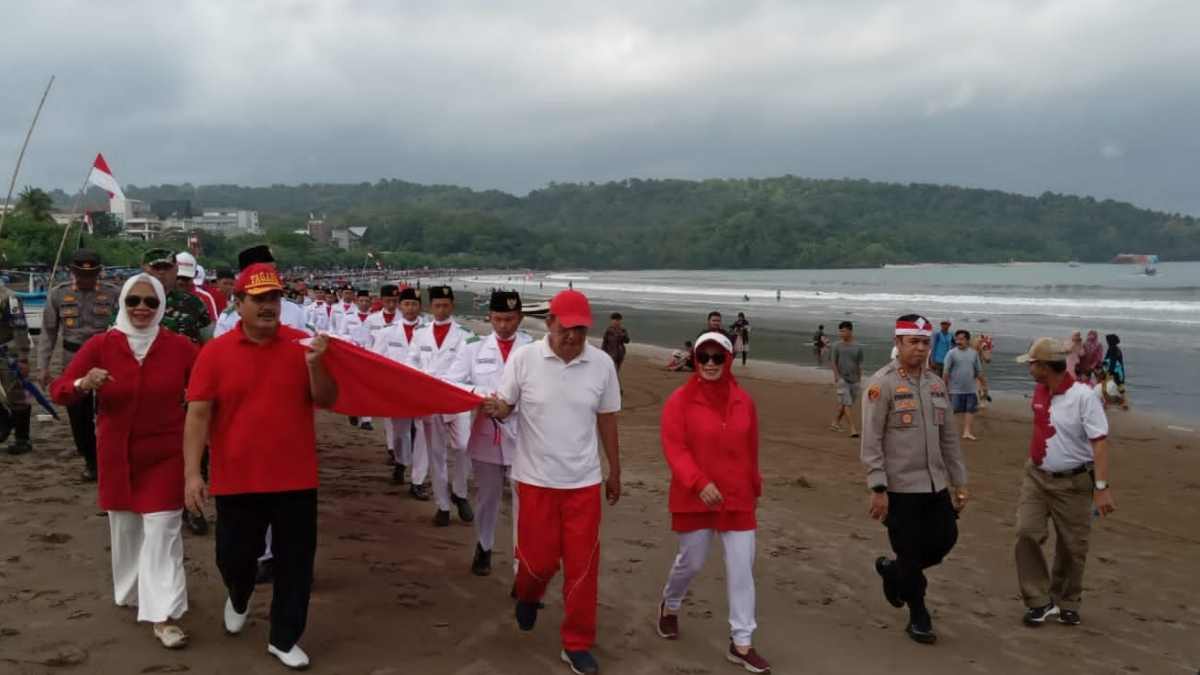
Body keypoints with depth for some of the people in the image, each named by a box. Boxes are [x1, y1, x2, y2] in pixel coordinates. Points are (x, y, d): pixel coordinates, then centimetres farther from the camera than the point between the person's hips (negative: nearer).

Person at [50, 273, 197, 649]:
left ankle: (163, 615, 0)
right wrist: (83, 384, -29)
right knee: (125, 528, 17)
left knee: (163, 532, -3)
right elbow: (59, 392, -8)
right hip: (117, 456, 2)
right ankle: (132, 591, 40)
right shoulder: (100, 345, -8)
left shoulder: (180, 347, -9)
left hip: (165, 455, -2)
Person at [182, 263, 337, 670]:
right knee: (233, 557, 14)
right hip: (236, 481, 0)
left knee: (295, 562, 7)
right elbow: (198, 414, -6)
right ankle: (239, 600, 48)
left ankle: (284, 639, 25)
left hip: (295, 479, 1)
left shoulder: (301, 345, -2)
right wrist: (192, 471, -12)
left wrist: (315, 364, -20)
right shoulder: (215, 352, -4)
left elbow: (327, 401, -2)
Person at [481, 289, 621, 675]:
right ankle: (527, 595, 44)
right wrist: (494, 410, -27)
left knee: (582, 565, 5)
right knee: (539, 559, 7)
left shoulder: (602, 364, -5)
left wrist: (615, 473, 12)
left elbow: (607, 421, 5)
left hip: (584, 481, 1)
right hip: (536, 479, -1)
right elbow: (505, 407, -2)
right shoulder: (523, 359, -10)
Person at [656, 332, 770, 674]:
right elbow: (674, 448, -16)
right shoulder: (679, 401, -10)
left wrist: (754, 489, 18)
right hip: (694, 499, -3)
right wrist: (699, 482, -29)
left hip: (738, 498, 3)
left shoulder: (744, 402, 2)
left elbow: (750, 450, 11)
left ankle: (741, 644, 12)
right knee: (691, 562, 11)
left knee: (742, 568, 2)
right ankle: (669, 605, 44)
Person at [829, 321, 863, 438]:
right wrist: (837, 377, -9)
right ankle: (852, 429, -10)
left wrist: (859, 380, 6)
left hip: (854, 379, 3)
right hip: (842, 379, -3)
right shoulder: (837, 346, -1)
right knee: (847, 404, -9)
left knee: (843, 404, 11)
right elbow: (833, 362, -1)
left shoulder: (858, 347, 4)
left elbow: (860, 365, 7)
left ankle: (835, 423, 27)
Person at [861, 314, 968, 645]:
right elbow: (871, 441, -15)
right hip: (900, 487, -6)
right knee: (910, 552, 3)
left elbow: (949, 438, 15)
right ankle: (918, 617, 22)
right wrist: (878, 489, -19)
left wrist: (960, 483, 13)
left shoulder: (935, 384, 10)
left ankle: (892, 570, 34)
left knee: (945, 538, 10)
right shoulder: (882, 383, -12)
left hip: (935, 485, 7)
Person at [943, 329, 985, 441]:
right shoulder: (952, 353, -6)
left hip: (971, 389, 4)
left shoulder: (974, 353, 7)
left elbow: (979, 371, 14)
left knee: (970, 410, 4)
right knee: (952, 410, 0)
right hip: (956, 389, -4)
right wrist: (945, 386, -10)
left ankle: (966, 432, 10)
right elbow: (945, 371, -7)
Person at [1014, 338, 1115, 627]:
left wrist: (1102, 487, -25)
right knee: (1027, 533, -8)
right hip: (1036, 476, 5)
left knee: (1072, 547, 6)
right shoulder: (1039, 392, 3)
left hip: (1073, 483, -5)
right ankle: (1039, 601, 3)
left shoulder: (1083, 396, -18)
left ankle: (1066, 603, 26)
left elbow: (1099, 442, -21)